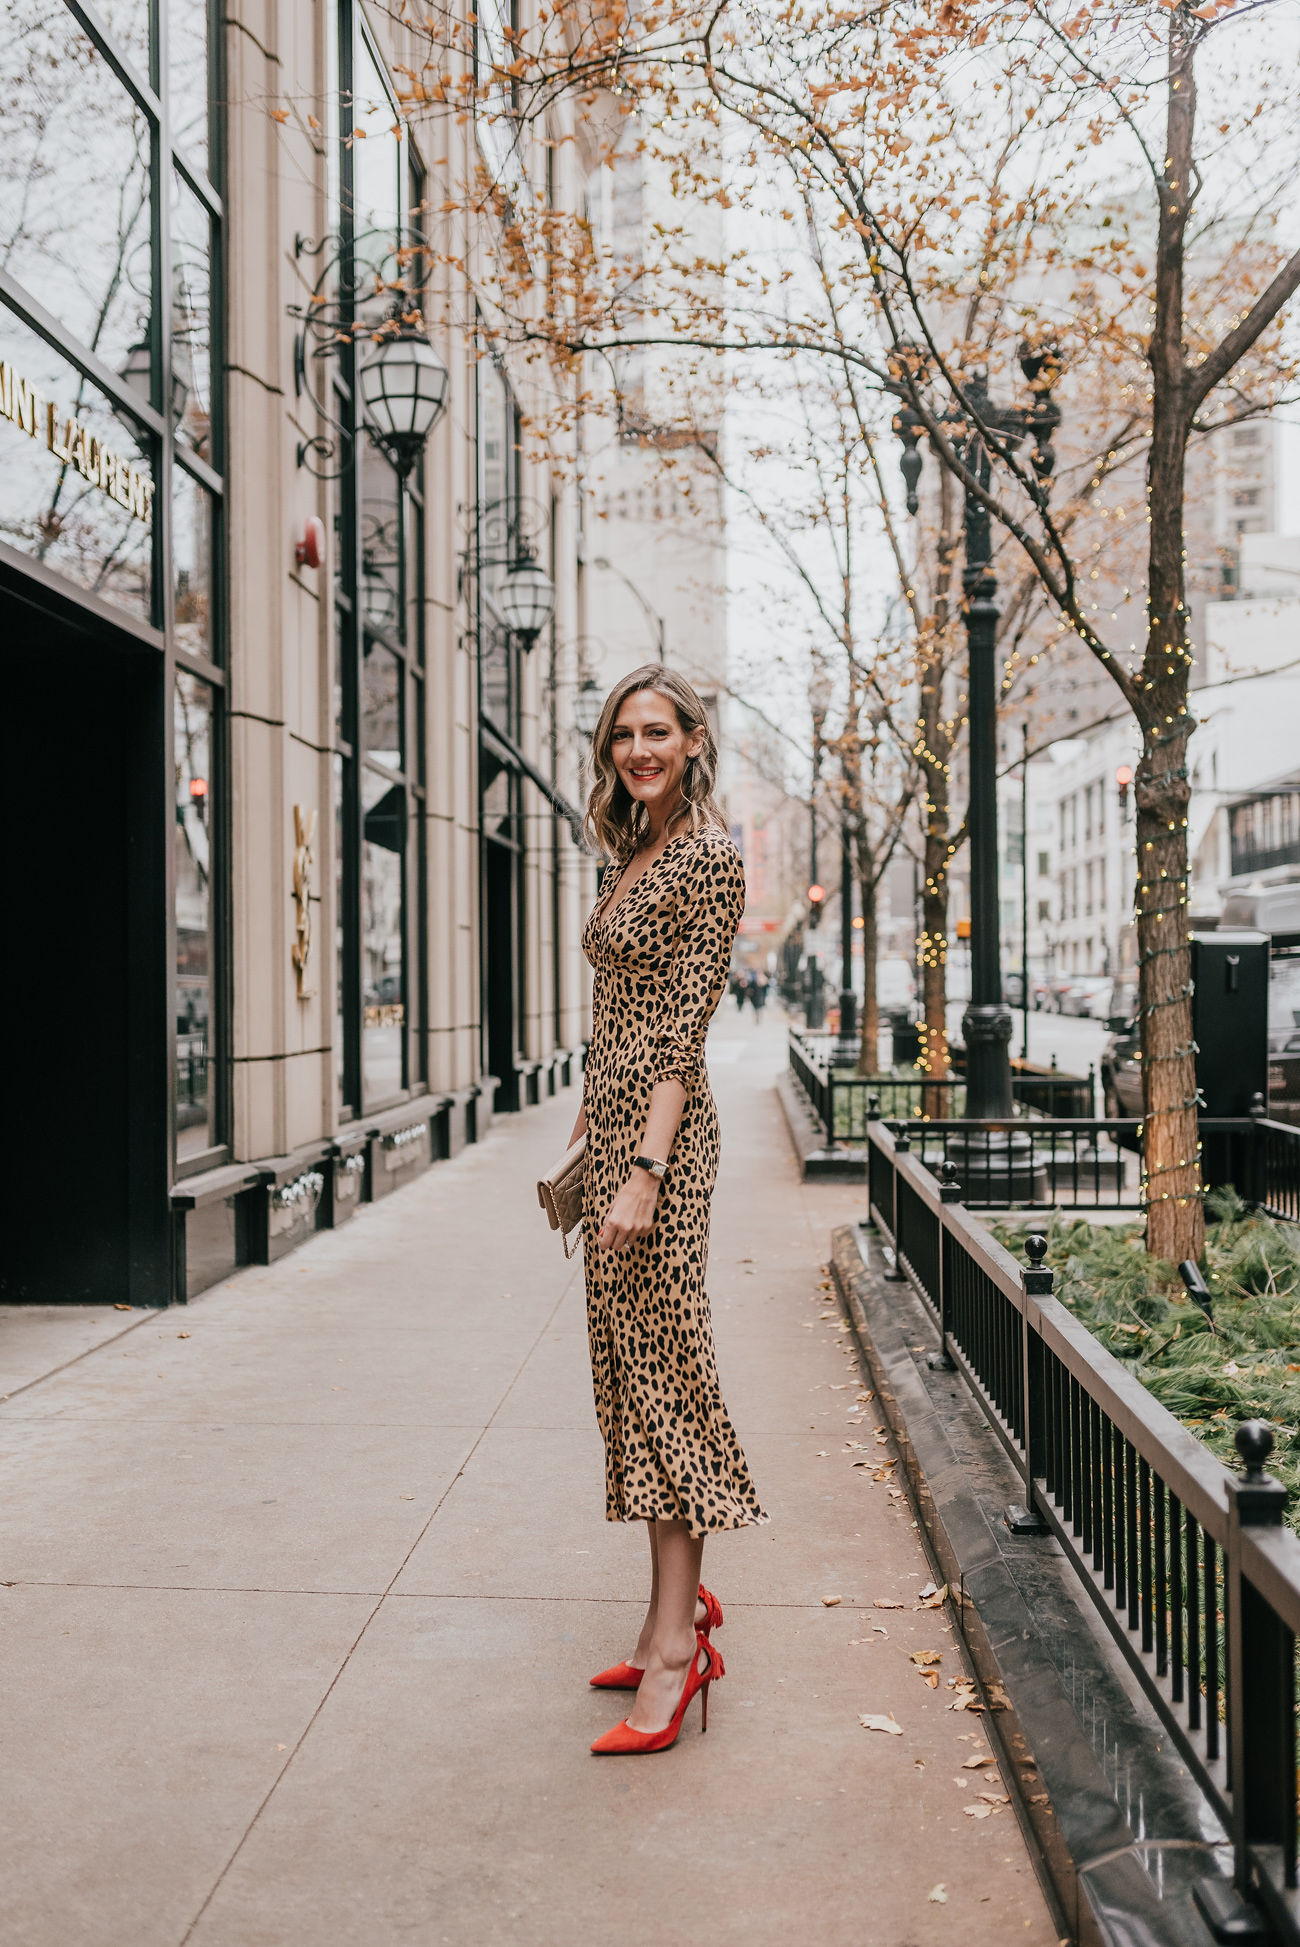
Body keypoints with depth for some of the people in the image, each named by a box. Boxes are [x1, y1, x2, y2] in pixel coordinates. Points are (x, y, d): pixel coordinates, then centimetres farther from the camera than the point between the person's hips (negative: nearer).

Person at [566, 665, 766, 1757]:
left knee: (663, 1363, -7)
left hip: (662, 1131, -9)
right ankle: (680, 1607, 21)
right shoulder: (635, 855, 17)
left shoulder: (709, 857, -10)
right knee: (631, 1362, 11)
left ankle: (673, 1642, 0)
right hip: (613, 1120, 9)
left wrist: (645, 1169, -23)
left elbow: (684, 1027, -18)